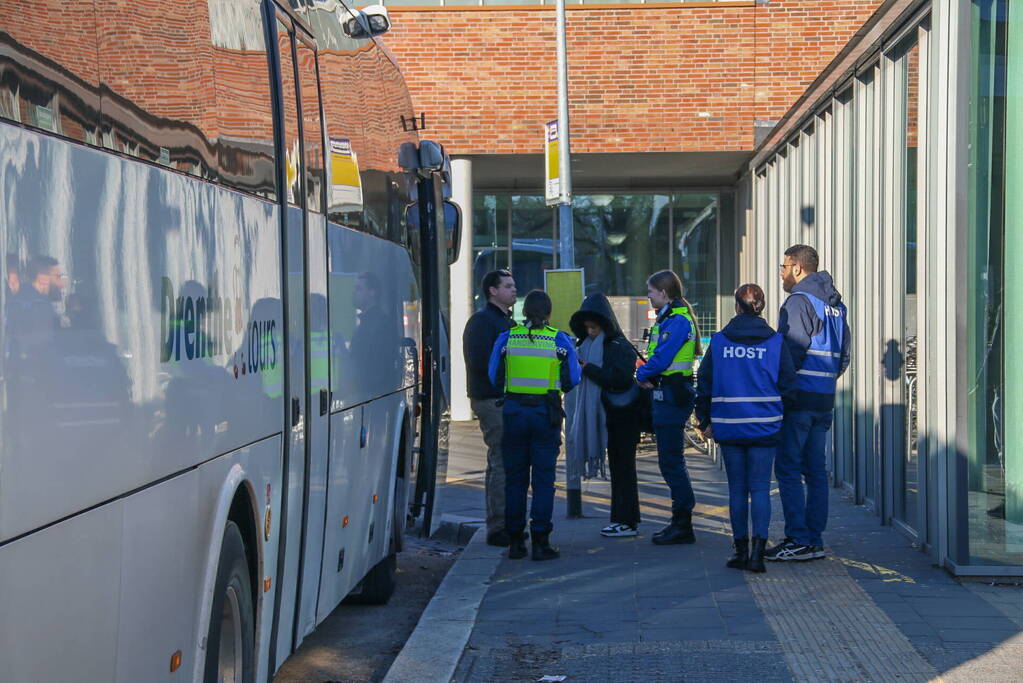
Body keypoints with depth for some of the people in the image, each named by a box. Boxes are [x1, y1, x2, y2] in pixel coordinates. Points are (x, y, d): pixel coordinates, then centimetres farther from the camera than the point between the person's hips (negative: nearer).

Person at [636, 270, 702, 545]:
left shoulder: (677, 321, -16)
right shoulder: (668, 319, 17)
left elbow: (661, 359, -22)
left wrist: (642, 374, -5)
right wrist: (647, 374, 1)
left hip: (672, 397, -11)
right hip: (667, 396, 11)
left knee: (671, 461, -7)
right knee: (671, 461, 14)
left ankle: (683, 526, -4)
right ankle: (680, 521, 20)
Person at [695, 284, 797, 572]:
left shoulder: (719, 341, -1)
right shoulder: (775, 341, -3)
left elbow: (704, 384, 3)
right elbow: (788, 386, -1)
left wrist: (705, 421, 13)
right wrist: (781, 416, 12)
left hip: (728, 427, 1)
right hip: (765, 428, -1)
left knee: (737, 488, 10)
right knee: (760, 488, 2)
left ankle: (740, 550, 14)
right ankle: (758, 549, -11)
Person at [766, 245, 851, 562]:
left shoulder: (799, 301, -12)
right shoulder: (835, 303, 16)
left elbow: (792, 351, -18)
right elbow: (843, 355, 18)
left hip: (799, 396, -9)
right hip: (825, 399, 9)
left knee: (787, 468, -5)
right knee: (815, 469, 11)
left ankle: (799, 539, -8)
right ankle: (815, 539, 13)